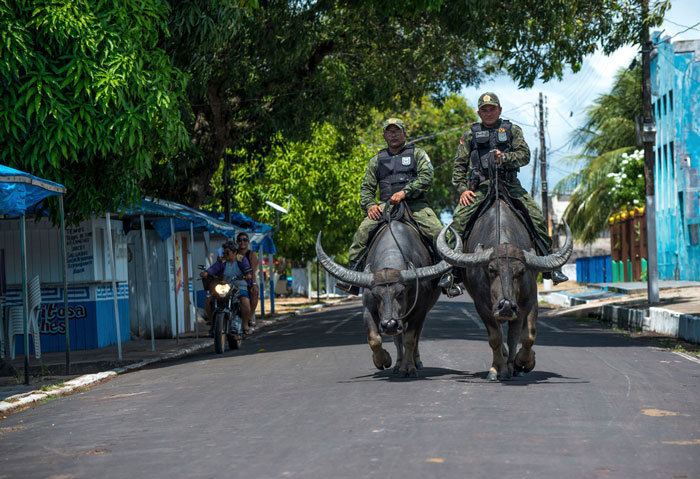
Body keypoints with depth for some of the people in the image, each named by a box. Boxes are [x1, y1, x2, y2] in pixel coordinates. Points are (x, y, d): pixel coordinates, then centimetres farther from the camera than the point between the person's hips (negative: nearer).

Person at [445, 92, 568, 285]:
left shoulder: (512, 130, 14)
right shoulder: (470, 135, 14)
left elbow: (524, 155, 1)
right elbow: (459, 165, 10)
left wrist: (505, 157, -18)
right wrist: (463, 189, -4)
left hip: (510, 185, 0)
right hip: (480, 187, 0)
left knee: (537, 217, -14)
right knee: (459, 218, -22)